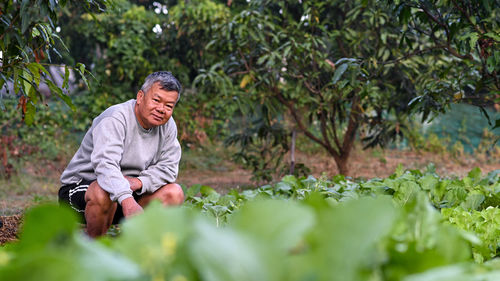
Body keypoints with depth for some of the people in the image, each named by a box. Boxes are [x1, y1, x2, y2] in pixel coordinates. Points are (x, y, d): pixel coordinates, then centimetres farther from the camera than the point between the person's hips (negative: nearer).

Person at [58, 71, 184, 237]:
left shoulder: (167, 126, -1)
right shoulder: (115, 119, -23)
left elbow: (169, 168, -4)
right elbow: (105, 164, -38)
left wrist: (138, 182, -25)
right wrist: (128, 202, -54)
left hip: (127, 191, 6)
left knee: (174, 193, -12)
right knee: (104, 193, -39)